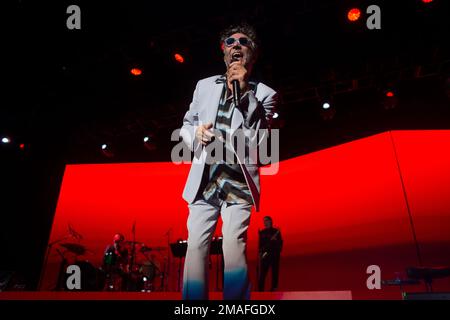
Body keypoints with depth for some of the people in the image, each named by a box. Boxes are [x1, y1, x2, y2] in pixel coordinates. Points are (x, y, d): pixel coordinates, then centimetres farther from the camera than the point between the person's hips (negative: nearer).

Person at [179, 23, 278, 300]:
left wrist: (245, 92, -12)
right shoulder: (205, 86, 16)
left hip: (239, 182, -2)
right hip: (204, 180, 3)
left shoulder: (264, 94, 6)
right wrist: (196, 133, -4)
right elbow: (186, 125, 21)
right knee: (196, 247, -2)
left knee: (234, 248, -11)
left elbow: (258, 139, -5)